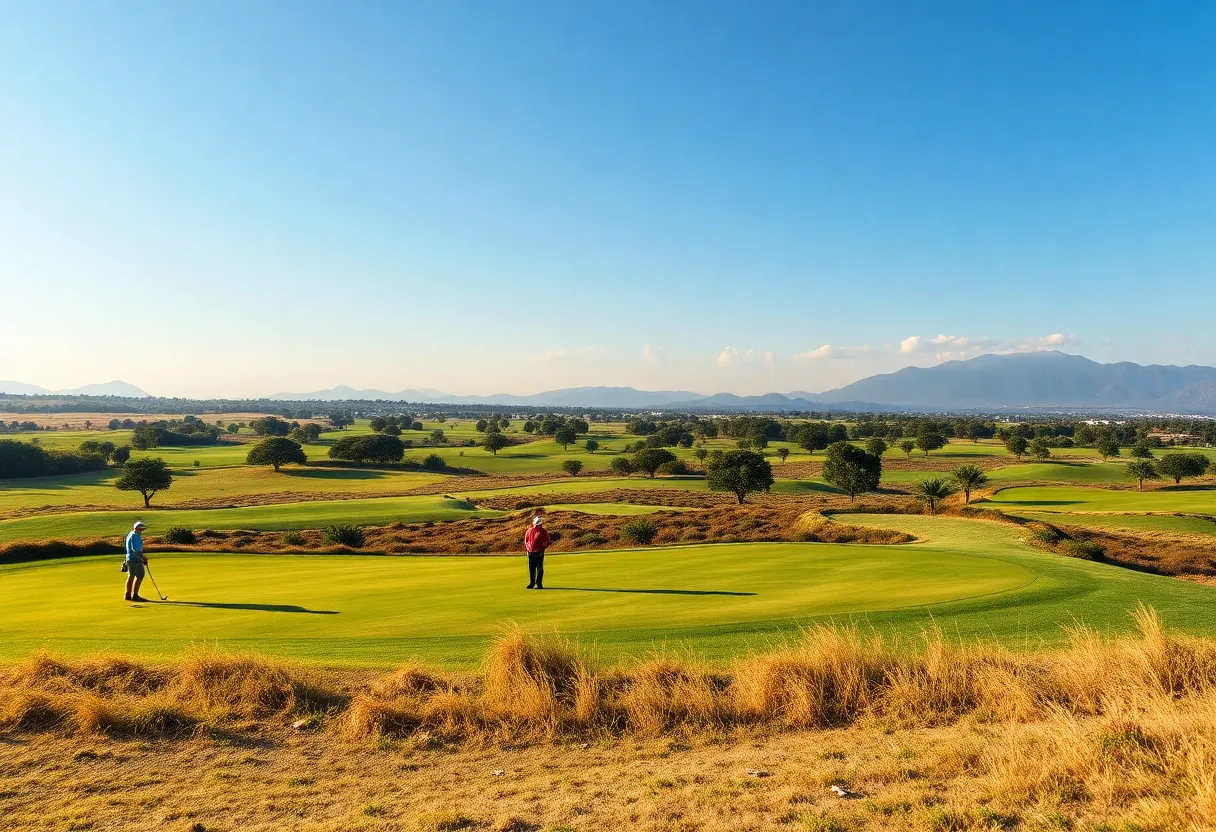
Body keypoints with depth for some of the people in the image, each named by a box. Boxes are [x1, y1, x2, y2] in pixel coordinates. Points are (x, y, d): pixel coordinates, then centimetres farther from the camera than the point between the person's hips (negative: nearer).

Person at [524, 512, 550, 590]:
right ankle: (531, 583, 18)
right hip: (530, 553, 4)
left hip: (539, 553, -4)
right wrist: (527, 548, 6)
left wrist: (542, 549, -10)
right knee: (531, 568, 9)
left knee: (539, 569, -1)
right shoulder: (529, 530, 9)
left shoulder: (543, 532, -2)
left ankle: (539, 583, 4)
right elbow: (525, 540, 17)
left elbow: (547, 542, -1)